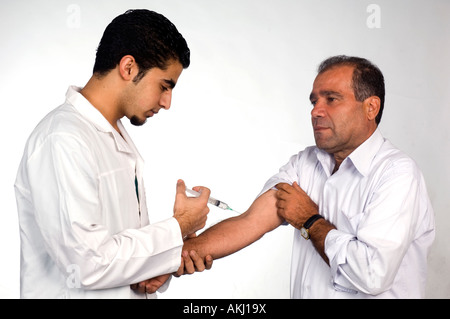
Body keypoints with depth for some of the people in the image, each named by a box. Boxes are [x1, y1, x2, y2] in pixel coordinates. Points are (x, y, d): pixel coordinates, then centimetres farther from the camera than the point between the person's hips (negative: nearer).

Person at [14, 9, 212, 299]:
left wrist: (171, 256, -7)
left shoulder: (119, 136, 9)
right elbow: (88, 264, -25)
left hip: (129, 291, 8)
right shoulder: (63, 141, -21)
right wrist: (178, 228, -16)